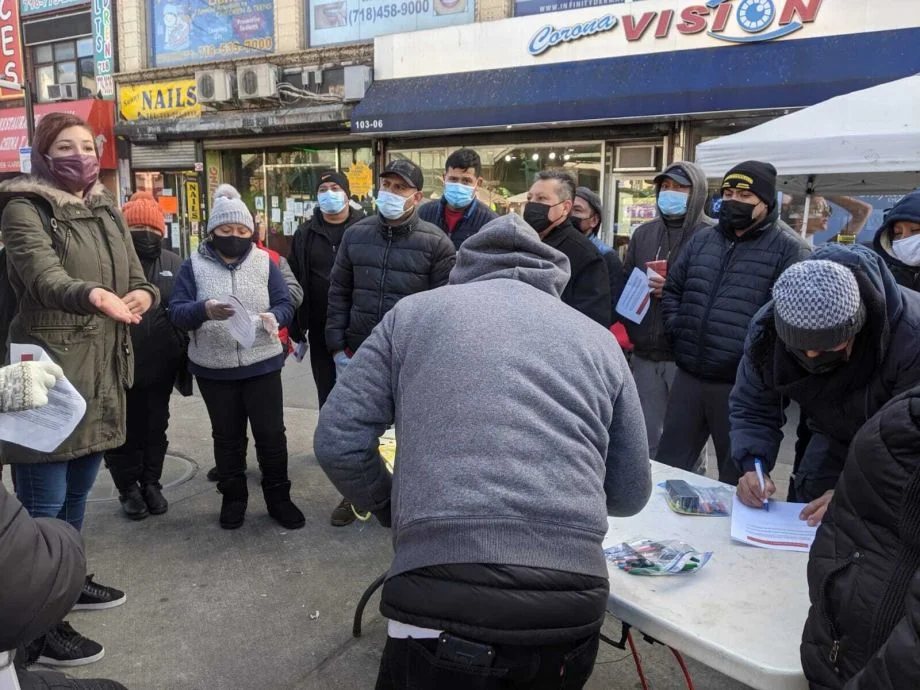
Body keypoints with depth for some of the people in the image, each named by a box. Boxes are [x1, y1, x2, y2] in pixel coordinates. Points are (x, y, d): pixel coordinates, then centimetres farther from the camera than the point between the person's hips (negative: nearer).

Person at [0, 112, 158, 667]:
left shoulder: (107, 211, 13)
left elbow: (137, 277, 8)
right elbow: (45, 278, -26)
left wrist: (143, 295, -17)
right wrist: (94, 295, -47)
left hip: (102, 372, 7)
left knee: (79, 489, 20)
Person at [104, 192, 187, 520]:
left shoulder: (173, 263, 5)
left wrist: (183, 353, 7)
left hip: (160, 366, 3)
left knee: (155, 428, 16)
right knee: (123, 431, 10)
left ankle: (151, 483, 32)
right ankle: (128, 487, 27)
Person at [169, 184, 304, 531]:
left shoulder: (265, 262, 1)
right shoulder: (194, 266, 0)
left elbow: (286, 304, -2)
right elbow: (176, 312, -8)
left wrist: (274, 317, -26)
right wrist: (203, 310, -29)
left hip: (262, 365, 0)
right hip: (214, 369, 0)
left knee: (271, 433, 4)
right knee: (227, 436, 14)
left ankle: (278, 497, 21)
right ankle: (233, 498, 30)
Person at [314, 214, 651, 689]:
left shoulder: (413, 312, 11)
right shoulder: (598, 338, 16)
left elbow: (337, 442, 6)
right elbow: (631, 495, 18)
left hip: (444, 591, -3)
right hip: (574, 599, 4)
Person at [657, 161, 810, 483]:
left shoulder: (789, 249, -6)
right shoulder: (701, 239, 13)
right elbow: (672, 289, 21)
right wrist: (678, 331, 8)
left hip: (742, 384, -5)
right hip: (688, 376, 5)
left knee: (736, 479, 12)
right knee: (667, 467, 15)